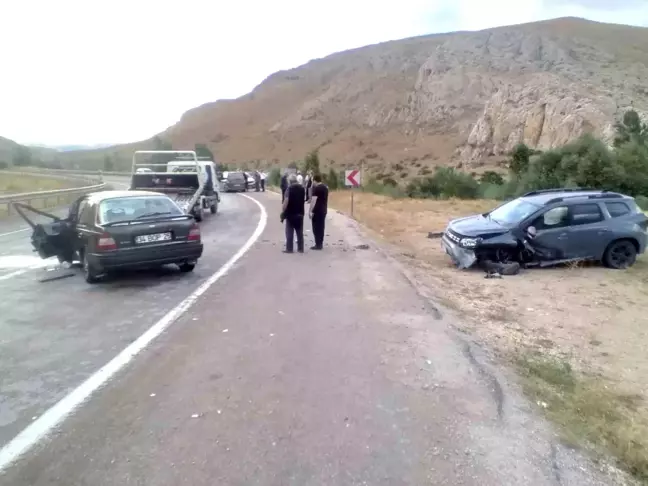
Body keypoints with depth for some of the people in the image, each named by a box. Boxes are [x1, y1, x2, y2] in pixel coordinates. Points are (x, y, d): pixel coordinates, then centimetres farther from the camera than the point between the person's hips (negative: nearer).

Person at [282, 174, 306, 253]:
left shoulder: (289, 188, -12)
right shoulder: (302, 188, 8)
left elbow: (286, 201, -18)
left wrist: (283, 211, -13)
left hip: (291, 213, -5)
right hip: (300, 213, 5)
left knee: (289, 232, 1)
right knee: (300, 232, 10)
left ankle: (289, 248, 1)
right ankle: (300, 248, 12)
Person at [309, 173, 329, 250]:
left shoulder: (316, 188, -16)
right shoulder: (325, 187, 11)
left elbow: (314, 200, -20)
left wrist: (310, 211, -18)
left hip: (317, 210, -8)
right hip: (323, 210, 9)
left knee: (316, 227, -2)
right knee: (321, 227, 13)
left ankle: (318, 245, -1)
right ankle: (320, 244, 18)